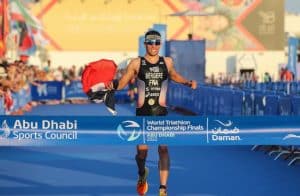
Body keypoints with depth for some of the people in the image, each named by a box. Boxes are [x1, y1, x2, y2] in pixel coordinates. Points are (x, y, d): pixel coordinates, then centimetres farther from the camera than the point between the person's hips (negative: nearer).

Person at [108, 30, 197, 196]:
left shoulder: (167, 62, 6)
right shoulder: (136, 63, 0)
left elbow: (173, 75, 27)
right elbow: (123, 82, 2)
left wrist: (188, 83, 14)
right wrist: (113, 86, -19)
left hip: (161, 113, 1)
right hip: (142, 112, -1)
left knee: (163, 148, -12)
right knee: (142, 150, -2)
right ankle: (142, 174, 33)